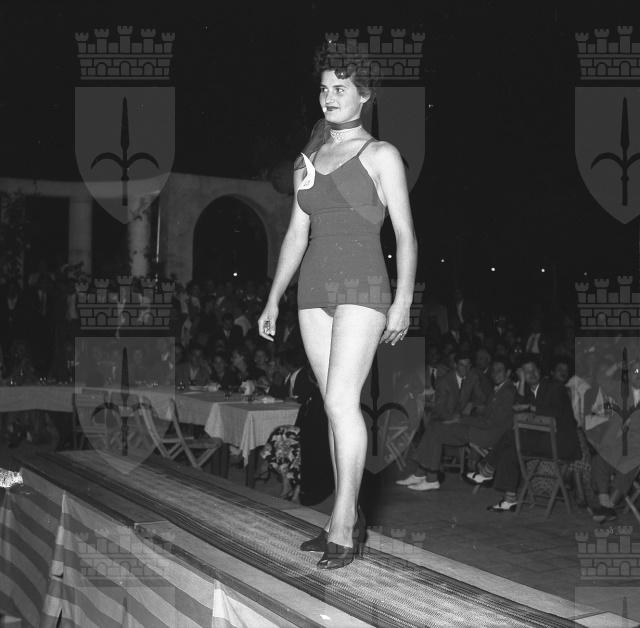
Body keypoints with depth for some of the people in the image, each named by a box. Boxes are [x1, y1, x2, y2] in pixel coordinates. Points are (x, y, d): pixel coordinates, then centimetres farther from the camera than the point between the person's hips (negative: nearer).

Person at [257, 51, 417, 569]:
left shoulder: (381, 155, 2)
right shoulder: (308, 161, 17)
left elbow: (406, 233, -3)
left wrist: (403, 302, -13)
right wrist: (273, 300, 16)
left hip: (362, 285, -6)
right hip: (315, 288, 6)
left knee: (341, 399, -16)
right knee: (337, 404, 6)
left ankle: (342, 525, -10)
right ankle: (351, 520, 13)